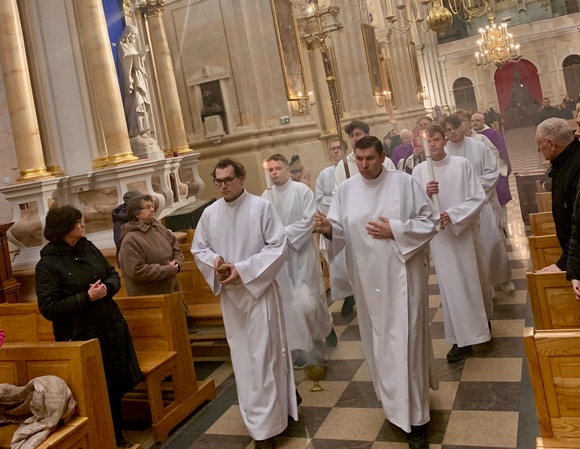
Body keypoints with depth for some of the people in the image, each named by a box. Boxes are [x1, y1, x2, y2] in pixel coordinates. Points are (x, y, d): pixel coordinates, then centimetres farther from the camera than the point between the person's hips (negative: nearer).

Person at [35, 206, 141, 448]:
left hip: (110, 329, 6)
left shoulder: (89, 247, 5)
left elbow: (113, 275, 12)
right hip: (80, 337, -6)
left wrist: (107, 287, -11)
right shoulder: (47, 264, -13)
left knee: (116, 387, 17)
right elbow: (48, 308, -17)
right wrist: (86, 297, -24)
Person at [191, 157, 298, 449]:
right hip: (229, 294, 4)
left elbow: (278, 247, -11)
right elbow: (198, 248, 11)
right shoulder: (209, 213, 2)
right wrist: (214, 260, -11)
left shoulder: (261, 207, -11)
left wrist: (243, 269, -18)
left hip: (259, 290, -4)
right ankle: (258, 416, 33)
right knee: (243, 357, 13)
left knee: (262, 357, 0)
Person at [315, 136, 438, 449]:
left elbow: (429, 222, -3)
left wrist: (395, 230, -16)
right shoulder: (346, 190, 3)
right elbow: (342, 231, 0)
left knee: (405, 341, 0)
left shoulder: (404, 183, -5)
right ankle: (394, 403, 35)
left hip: (402, 275, -3)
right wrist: (329, 228, -22)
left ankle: (414, 416, 12)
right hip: (368, 278, 3)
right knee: (379, 341, 14)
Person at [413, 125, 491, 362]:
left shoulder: (462, 164, -5)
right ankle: (463, 338, 11)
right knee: (452, 286, 4)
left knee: (473, 280, 12)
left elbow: (478, 198, -6)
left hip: (465, 232, 0)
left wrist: (453, 214, -19)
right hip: (439, 236, 1)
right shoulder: (419, 170, -1)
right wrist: (425, 193, -24)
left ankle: (481, 322, 37)